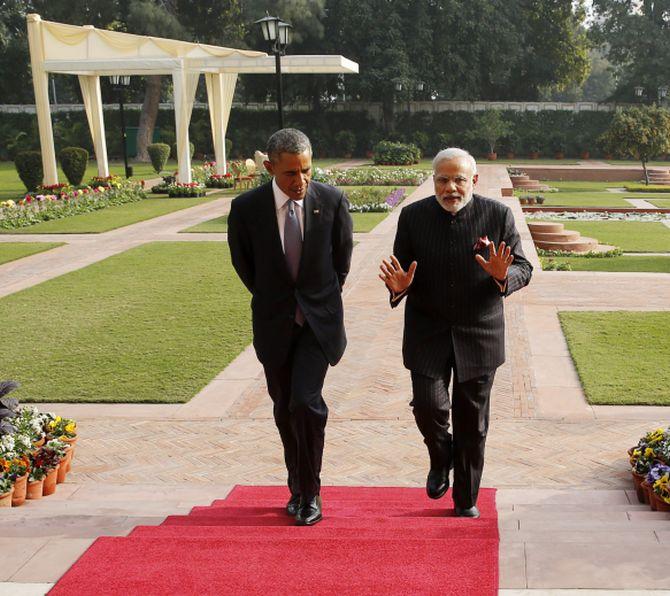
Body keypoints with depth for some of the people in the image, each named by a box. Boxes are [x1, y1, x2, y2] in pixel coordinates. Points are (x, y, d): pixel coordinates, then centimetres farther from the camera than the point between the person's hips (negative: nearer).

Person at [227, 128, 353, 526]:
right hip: (274, 323, 2)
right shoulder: (246, 208, -10)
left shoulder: (332, 201, -9)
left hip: (319, 319, -1)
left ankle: (310, 492, 4)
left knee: (306, 402, -14)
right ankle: (298, 488, 29)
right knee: (285, 410, 11)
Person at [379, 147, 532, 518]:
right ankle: (441, 459, 23)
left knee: (472, 423, 8)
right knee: (429, 406, -13)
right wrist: (398, 287, -20)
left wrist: (503, 277, -24)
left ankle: (466, 500, 27)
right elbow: (401, 272, 3)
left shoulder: (498, 215, -5)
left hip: (479, 334, 0)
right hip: (427, 332, 0)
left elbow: (523, 269, -1)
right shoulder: (413, 216, -3)